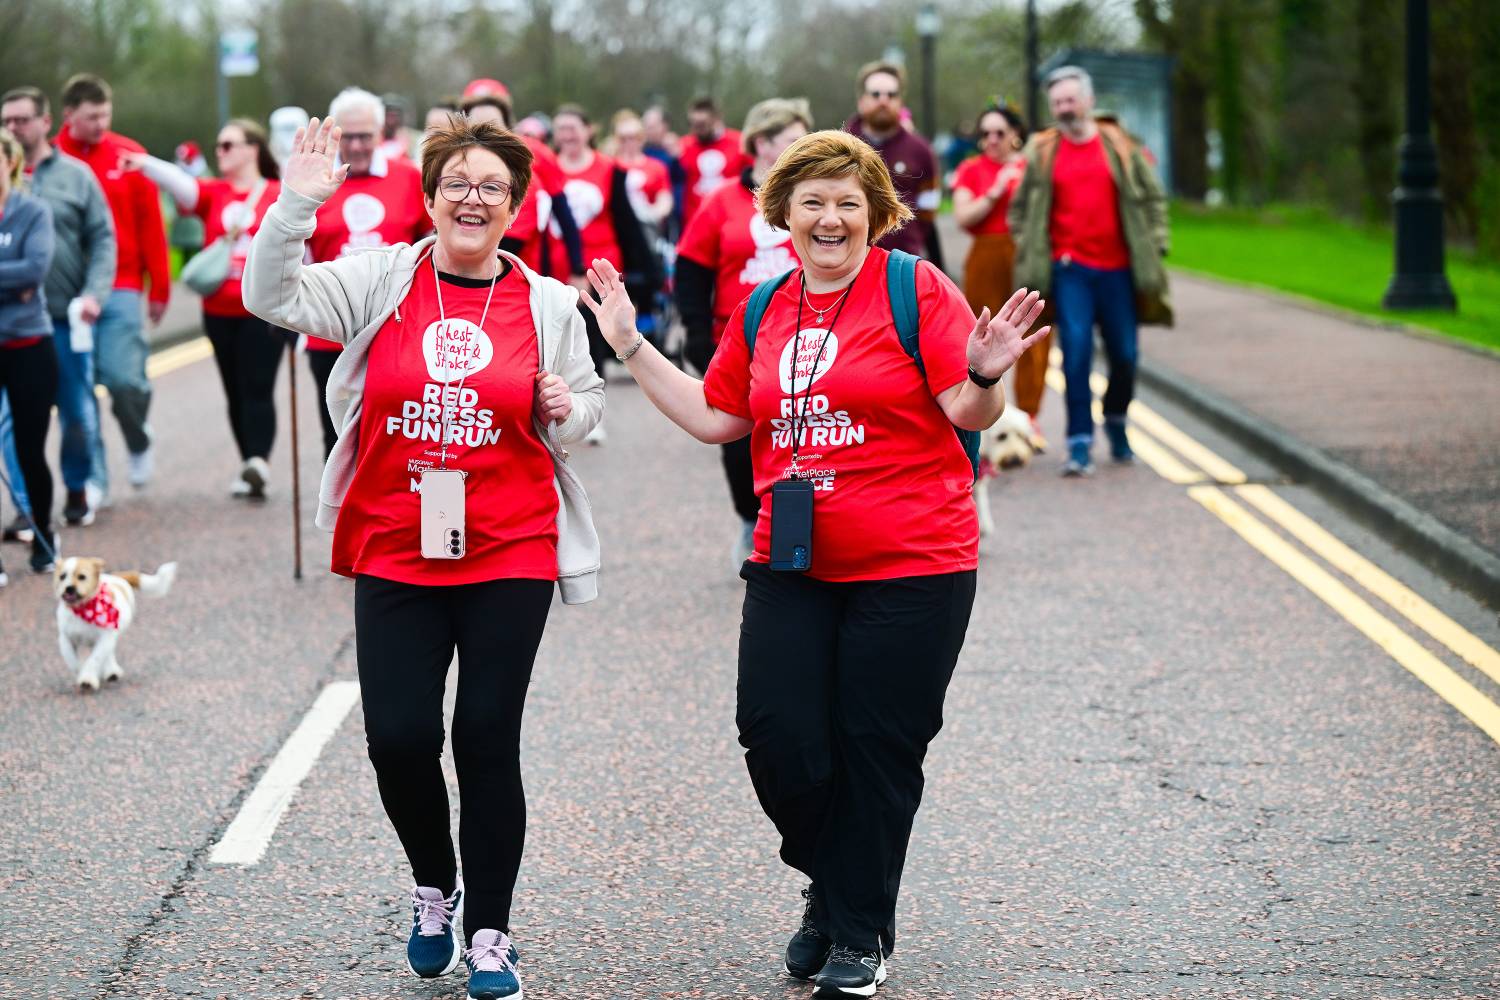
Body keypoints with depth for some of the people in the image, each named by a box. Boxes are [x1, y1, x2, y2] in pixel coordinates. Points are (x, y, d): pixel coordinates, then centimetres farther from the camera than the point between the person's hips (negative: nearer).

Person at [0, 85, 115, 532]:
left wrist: (93, 294, -10)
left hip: (67, 317, 0)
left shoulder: (75, 175, 5)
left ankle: (78, 489, 30)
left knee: (78, 414, 7)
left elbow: (102, 240, 3)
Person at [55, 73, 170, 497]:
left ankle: (139, 442, 19)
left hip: (120, 288, -1)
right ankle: (94, 476, 12)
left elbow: (151, 224, 3)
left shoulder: (129, 156, 2)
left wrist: (159, 288, 2)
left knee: (124, 377, -11)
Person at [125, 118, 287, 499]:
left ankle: (258, 462, -22)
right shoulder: (213, 193, 6)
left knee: (258, 390, -13)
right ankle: (251, 467, 17)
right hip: (220, 313, 4)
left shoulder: (280, 195, -1)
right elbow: (182, 184, -12)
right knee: (235, 393, 9)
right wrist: (147, 164, -32)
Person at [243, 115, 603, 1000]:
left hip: (510, 553, 0)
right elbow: (273, 296, -8)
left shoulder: (547, 305, 4)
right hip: (394, 553, 0)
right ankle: (434, 886, 26)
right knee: (399, 737, -3)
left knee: (488, 739, 1)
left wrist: (566, 412, -8)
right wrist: (296, 205, -21)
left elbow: (587, 405, 14)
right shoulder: (383, 281, 1)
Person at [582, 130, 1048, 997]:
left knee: (877, 751, 3)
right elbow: (715, 418, 17)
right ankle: (833, 885, 26)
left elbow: (969, 412, -9)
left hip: (911, 567, -4)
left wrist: (986, 375, -30)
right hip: (793, 567, 5)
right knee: (776, 738, -2)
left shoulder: (916, 289, -6)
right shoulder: (764, 310, 10)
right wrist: (631, 346, 14)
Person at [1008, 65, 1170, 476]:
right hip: (1069, 268, -1)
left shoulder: (1120, 146, 4)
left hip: (1117, 268, 1)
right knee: (1076, 352, -11)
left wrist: (1153, 247, 3)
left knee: (1124, 354, 6)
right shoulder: (1042, 152, 5)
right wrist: (1029, 254, 5)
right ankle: (1080, 442, -7)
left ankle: (1116, 419, 33)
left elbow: (1152, 198, 10)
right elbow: (1020, 208, 13)